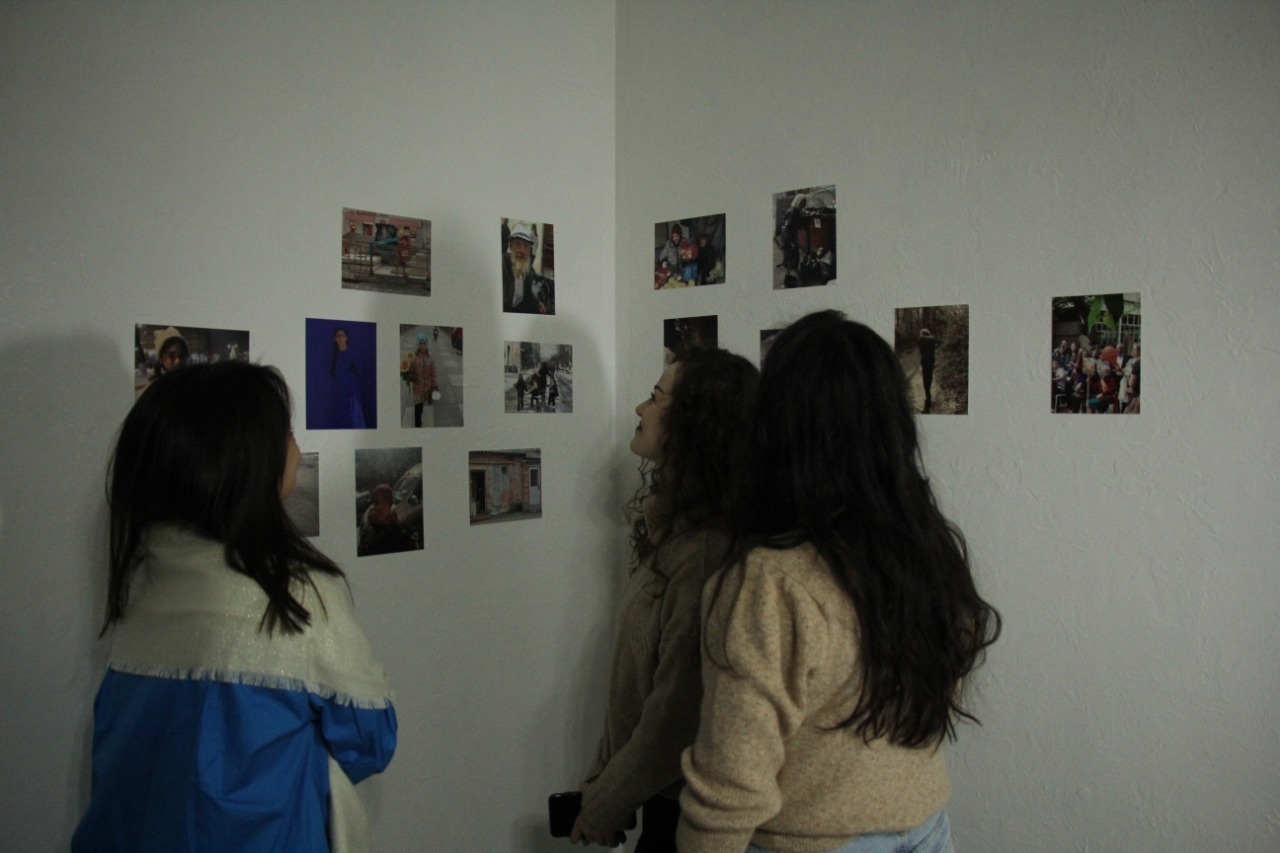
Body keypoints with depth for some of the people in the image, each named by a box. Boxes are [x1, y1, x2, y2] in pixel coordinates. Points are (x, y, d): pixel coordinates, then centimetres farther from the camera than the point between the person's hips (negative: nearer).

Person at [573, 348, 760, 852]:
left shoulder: (704, 554, -26)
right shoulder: (671, 535, 4)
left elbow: (675, 715, -24)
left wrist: (605, 805, -11)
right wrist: (601, 778, 8)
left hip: (684, 809, -8)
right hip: (663, 797, 8)